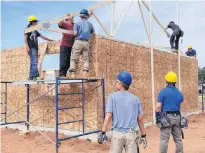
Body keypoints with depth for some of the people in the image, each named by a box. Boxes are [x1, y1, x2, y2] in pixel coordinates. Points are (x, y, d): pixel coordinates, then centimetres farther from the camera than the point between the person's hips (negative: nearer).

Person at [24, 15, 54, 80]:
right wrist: (27, 46, -19)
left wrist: (51, 40, 27)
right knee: (34, 61, -17)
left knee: (34, 62, 3)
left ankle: (31, 76, 5)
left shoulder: (35, 31, 25)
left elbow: (42, 36, 27)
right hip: (31, 48, -8)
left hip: (35, 48, 8)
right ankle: (33, 75, -20)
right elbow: (25, 38, -6)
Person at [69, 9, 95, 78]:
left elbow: (75, 33, -8)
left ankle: (73, 74, -8)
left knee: (73, 58, 0)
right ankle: (85, 74, -5)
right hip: (86, 42, 3)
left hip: (78, 42, -3)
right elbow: (93, 32, 24)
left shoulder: (77, 23, 0)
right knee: (86, 59, 5)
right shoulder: (90, 23, 10)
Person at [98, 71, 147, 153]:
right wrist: (143, 135, 13)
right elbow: (140, 118, 6)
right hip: (131, 134, 2)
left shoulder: (113, 96, -1)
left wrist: (103, 132, -6)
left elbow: (108, 115, -9)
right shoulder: (135, 99, 6)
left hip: (117, 133, -2)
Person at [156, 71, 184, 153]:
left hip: (166, 117, -5)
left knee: (164, 139, -2)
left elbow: (158, 106, -13)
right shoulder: (179, 93, 7)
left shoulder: (163, 91, -9)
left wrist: (157, 117, -2)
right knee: (178, 139, 14)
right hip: (177, 117, 5)